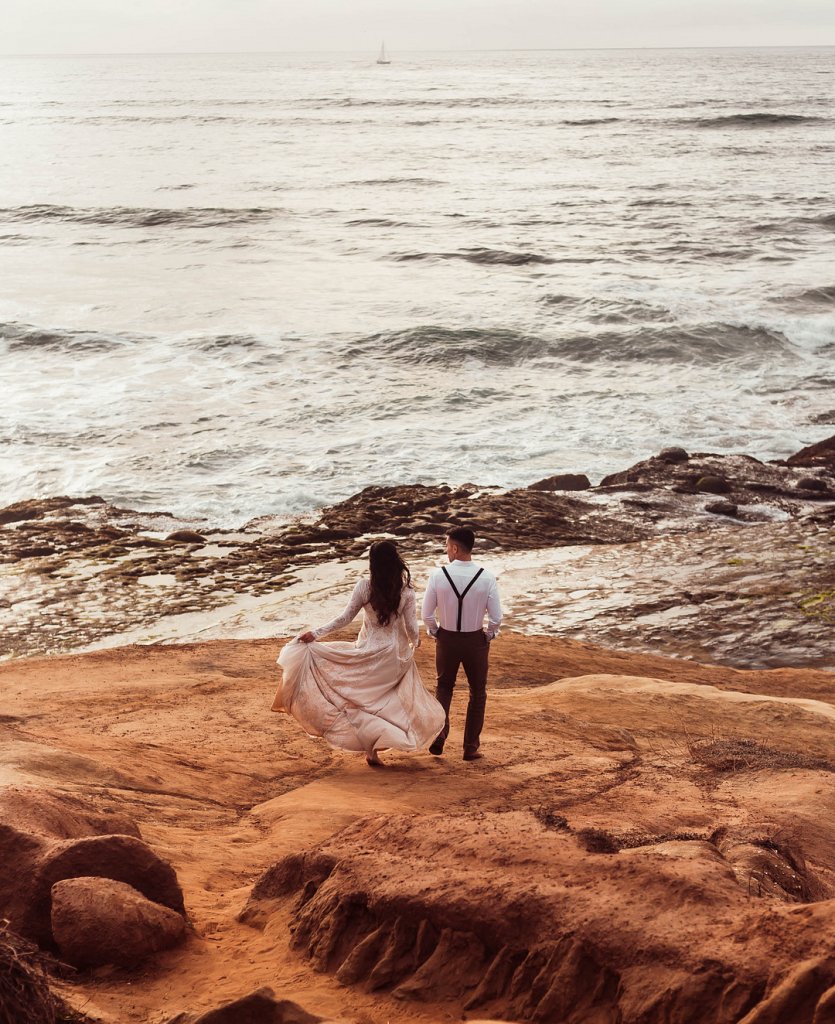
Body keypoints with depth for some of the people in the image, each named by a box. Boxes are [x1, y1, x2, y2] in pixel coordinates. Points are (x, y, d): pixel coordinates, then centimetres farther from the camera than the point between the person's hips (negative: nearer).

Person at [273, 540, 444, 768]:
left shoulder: (364, 586, -14)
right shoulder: (405, 590, -11)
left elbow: (345, 618, -11)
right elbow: (412, 628, -7)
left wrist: (316, 633, -3)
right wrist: (415, 641, 16)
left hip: (369, 651, -1)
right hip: (396, 654, 1)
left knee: (364, 699, 15)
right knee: (386, 699, 18)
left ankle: (371, 749, 6)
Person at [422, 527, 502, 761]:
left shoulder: (438, 576, -15)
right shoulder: (487, 578, -16)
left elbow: (427, 614, -9)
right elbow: (496, 618, -14)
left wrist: (435, 631, 10)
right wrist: (489, 634, 6)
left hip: (446, 639, 1)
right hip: (476, 640, -1)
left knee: (444, 687, 24)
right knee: (477, 692, 17)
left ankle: (438, 737, 8)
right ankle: (471, 747, 19)